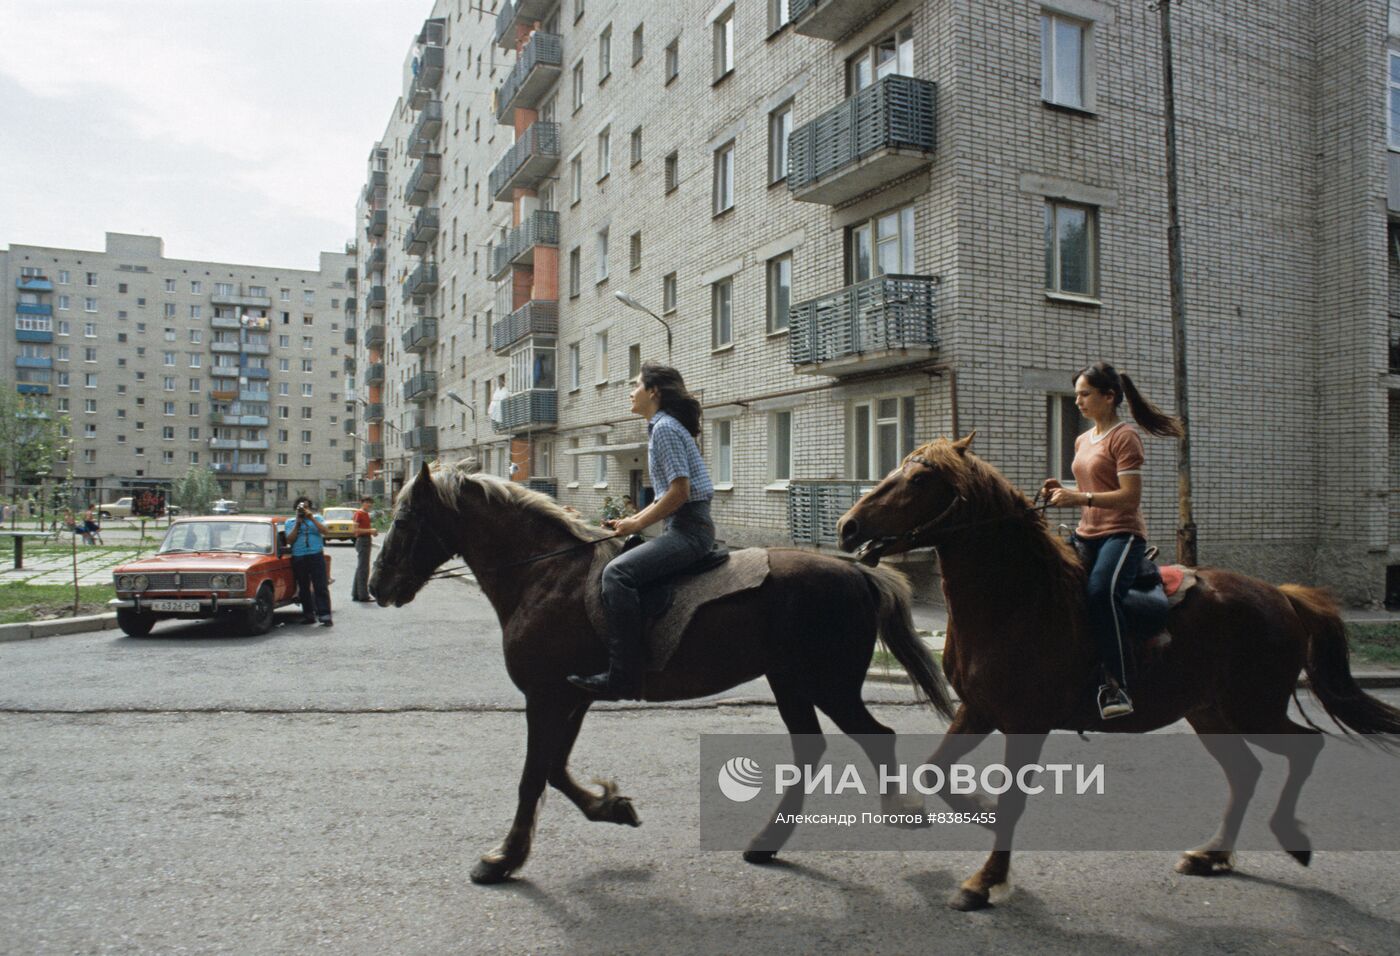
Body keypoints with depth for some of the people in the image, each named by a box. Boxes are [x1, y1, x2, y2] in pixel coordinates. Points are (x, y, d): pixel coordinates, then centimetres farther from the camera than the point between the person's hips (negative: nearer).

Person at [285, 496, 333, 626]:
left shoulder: (316, 518, 12)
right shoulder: (290, 522, 13)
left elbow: (324, 531, -6)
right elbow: (290, 540, -1)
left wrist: (311, 518, -9)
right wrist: (297, 523, -5)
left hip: (316, 556, -2)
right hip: (298, 558, 2)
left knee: (321, 586, -7)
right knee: (304, 588, 7)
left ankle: (324, 615, -12)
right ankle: (309, 615, 15)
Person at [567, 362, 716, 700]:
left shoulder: (665, 427, -10)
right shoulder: (663, 427, 20)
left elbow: (679, 490, -19)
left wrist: (635, 525, -12)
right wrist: (629, 521, 12)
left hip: (689, 529, -11)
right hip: (684, 527, 11)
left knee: (617, 572, -25)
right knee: (619, 562, 20)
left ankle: (624, 676, -26)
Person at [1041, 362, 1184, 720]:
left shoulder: (1124, 436, -7)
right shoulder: (1083, 441, 19)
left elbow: (1130, 496, -16)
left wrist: (1080, 498, -24)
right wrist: (1062, 491, 4)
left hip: (1122, 533, -9)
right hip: (1087, 533, 9)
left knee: (1101, 590, -33)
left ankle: (1116, 685, -28)